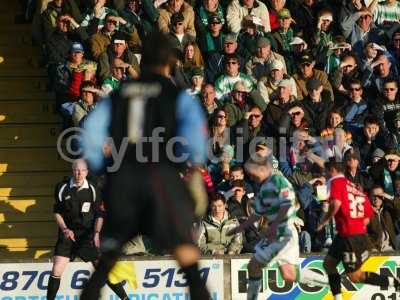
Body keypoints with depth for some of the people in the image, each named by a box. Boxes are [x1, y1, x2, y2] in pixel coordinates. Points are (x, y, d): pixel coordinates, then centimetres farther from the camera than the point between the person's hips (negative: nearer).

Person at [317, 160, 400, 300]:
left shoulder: (335, 182, -4)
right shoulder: (355, 187, 17)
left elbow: (336, 204, -22)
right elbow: (368, 216, 15)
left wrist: (324, 221, -8)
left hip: (349, 236, -9)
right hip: (360, 232, 9)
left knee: (355, 276, -2)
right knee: (328, 263, 18)